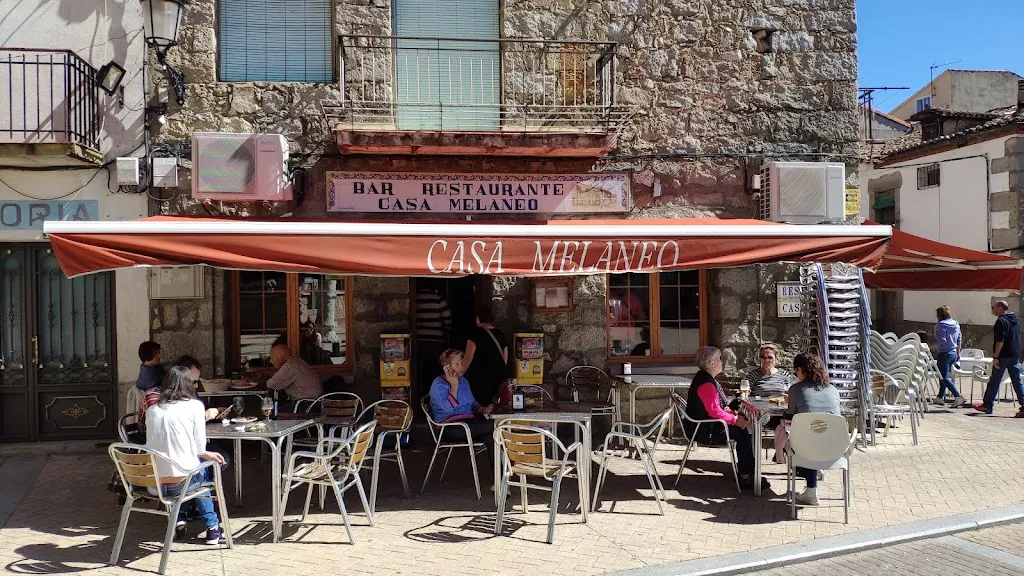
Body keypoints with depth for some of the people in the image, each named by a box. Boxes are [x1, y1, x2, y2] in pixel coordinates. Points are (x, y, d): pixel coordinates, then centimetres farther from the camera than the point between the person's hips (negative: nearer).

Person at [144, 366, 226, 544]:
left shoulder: (153, 409, 9)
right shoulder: (195, 406, -3)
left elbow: (152, 445, 15)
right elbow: (199, 447, -4)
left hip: (152, 484, 5)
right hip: (180, 482, -5)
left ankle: (181, 517, 21)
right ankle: (212, 527, 24)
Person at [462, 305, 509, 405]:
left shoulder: (476, 333, -9)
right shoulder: (500, 334, 10)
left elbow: (468, 358, -14)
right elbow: (505, 358, 17)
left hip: (481, 378, -6)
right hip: (499, 376, 6)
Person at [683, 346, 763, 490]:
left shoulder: (705, 378, 13)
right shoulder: (706, 383, -22)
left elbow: (718, 406, 19)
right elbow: (715, 411, -27)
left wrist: (733, 414, 6)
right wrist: (735, 420, -17)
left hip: (705, 426, 11)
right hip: (704, 431, -11)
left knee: (743, 430, 4)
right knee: (741, 433, -16)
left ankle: (745, 469, 6)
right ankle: (745, 476, -11)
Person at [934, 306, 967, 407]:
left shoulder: (941, 325, -14)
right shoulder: (956, 324, 10)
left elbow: (941, 341, -20)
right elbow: (959, 339, 15)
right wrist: (958, 353, 21)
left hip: (944, 353, -9)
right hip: (953, 353, 9)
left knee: (944, 377, -6)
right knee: (944, 375, 18)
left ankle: (958, 396, -19)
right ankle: (940, 397, 23)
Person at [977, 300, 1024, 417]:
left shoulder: (1001, 321, -13)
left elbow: (1000, 340, -20)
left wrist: (995, 356, -19)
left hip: (1003, 355, -8)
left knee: (994, 381, 2)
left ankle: (987, 405, 10)